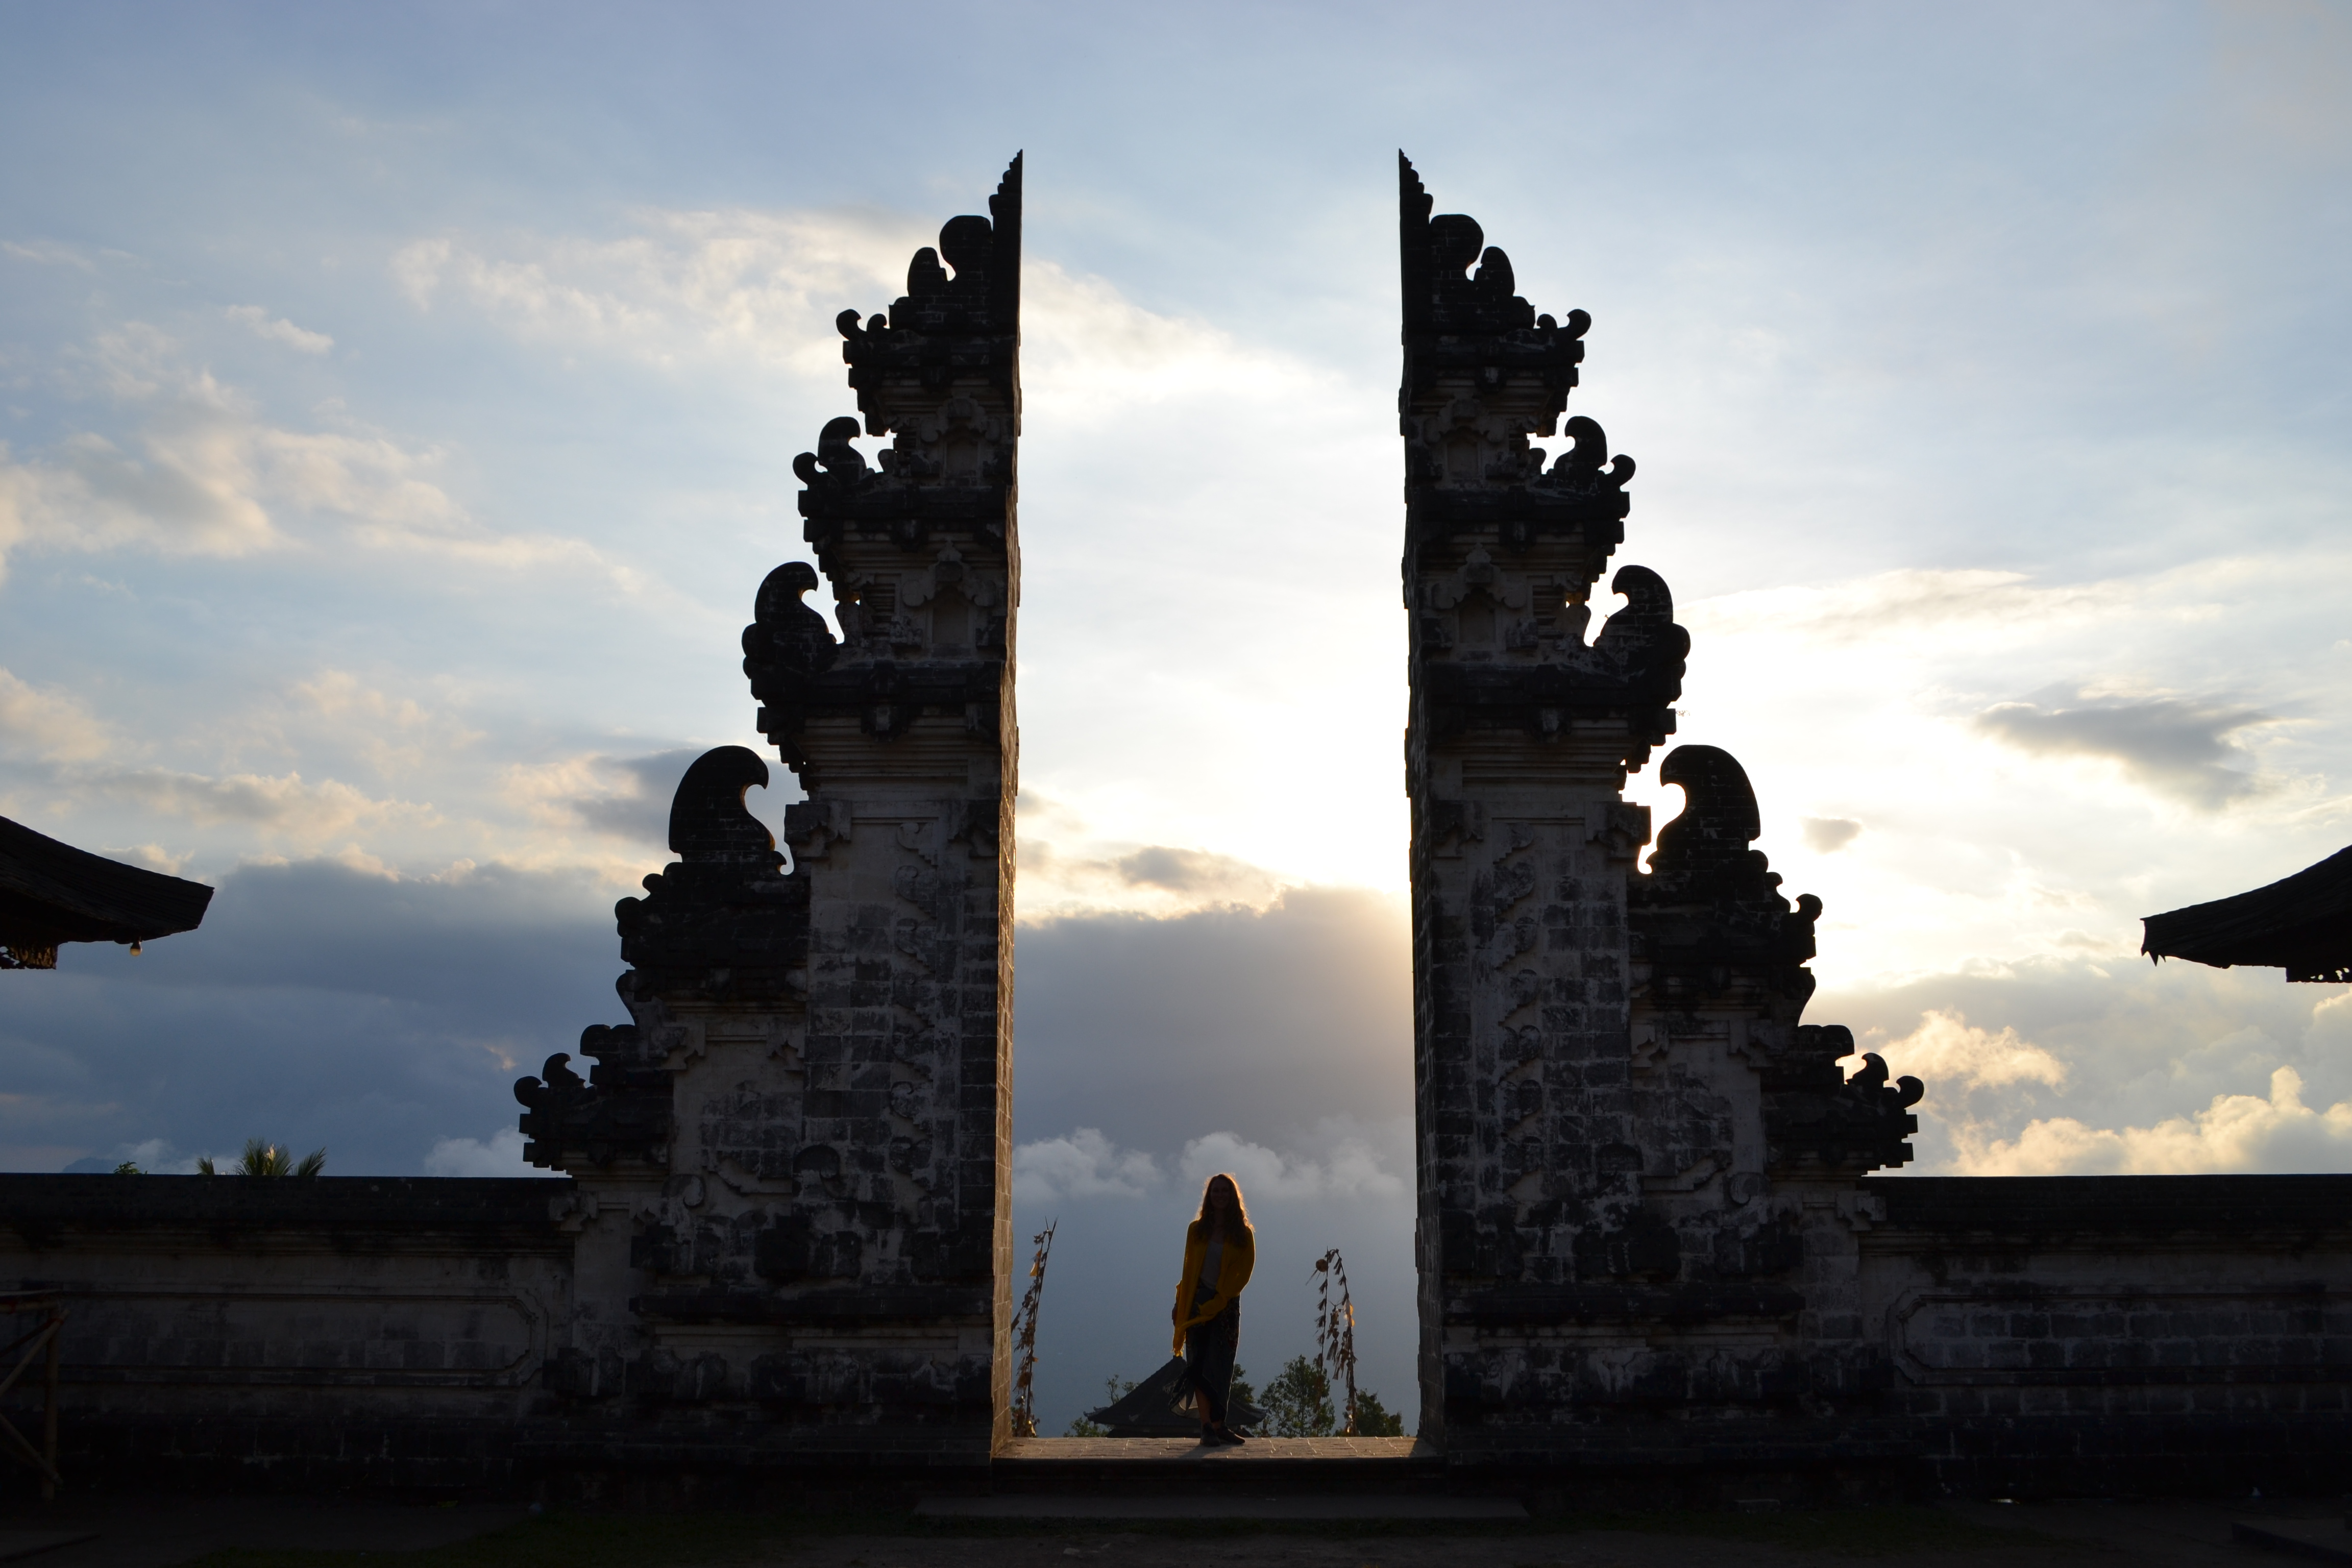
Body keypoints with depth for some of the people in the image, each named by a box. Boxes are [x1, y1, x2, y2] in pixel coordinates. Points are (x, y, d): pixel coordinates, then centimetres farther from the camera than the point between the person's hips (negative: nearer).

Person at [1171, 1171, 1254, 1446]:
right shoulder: (1197, 1230, 7)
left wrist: (1217, 1301, -13)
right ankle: (1208, 1426, -8)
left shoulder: (1243, 1234, 2)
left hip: (1226, 1305, 0)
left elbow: (1244, 1273, -4)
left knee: (1222, 1367, 1)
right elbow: (1188, 1269, 8)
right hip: (1197, 1303, 0)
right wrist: (1180, 1304, 1)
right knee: (1201, 1364, -6)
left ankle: (1218, 1425, 6)